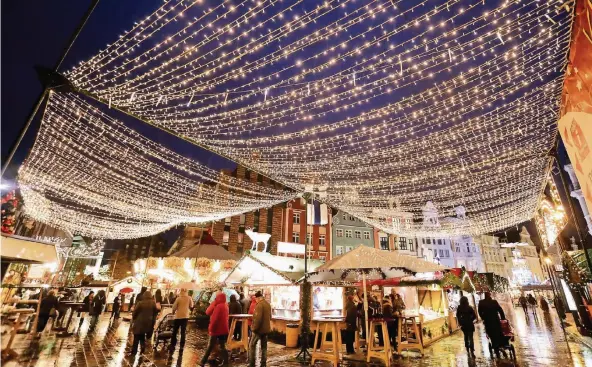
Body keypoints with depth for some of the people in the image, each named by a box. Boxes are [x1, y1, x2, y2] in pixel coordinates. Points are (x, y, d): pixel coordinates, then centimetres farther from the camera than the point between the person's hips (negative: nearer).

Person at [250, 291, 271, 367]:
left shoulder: (259, 305, -19)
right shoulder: (268, 304, 10)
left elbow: (257, 318, -25)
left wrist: (254, 328, -17)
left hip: (259, 329, -8)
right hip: (266, 329, 8)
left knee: (252, 345, 6)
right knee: (264, 346, 13)